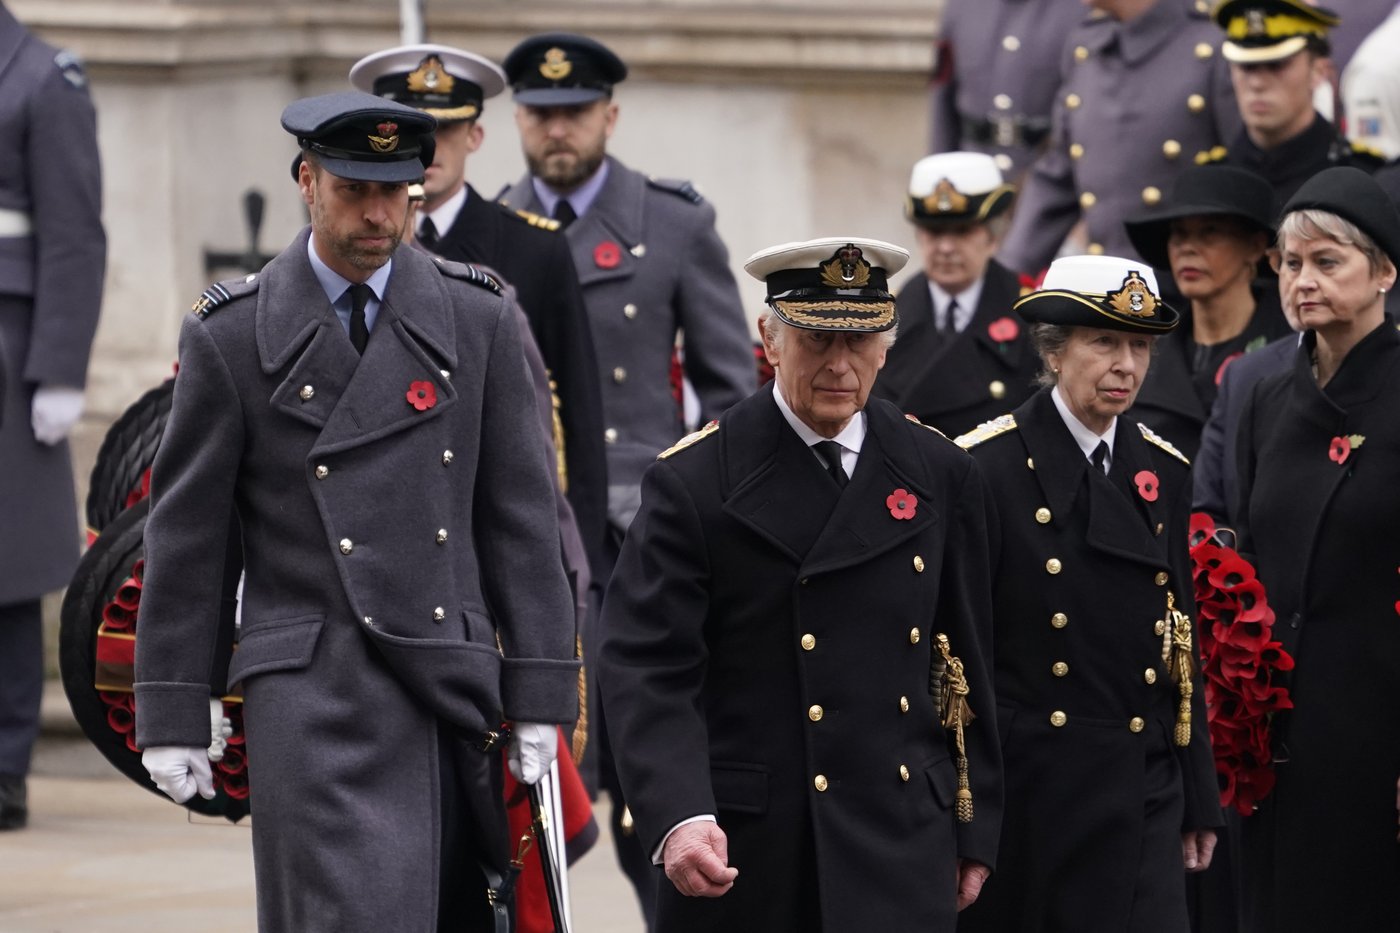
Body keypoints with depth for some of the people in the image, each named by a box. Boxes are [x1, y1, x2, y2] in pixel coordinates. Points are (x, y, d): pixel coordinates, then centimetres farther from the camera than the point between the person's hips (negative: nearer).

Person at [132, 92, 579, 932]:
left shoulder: (477, 319, 7)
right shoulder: (231, 335, 1)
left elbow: (523, 517, 7)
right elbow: (185, 538, 4)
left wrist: (538, 697, 2)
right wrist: (173, 718, 1)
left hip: (455, 681, 3)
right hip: (314, 693, -3)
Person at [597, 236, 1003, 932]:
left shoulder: (939, 477, 7)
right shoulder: (694, 482, -5)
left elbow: (967, 663, 13)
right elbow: (646, 670, -12)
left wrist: (976, 830, 12)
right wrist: (678, 816, -27)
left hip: (898, 849, 2)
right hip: (742, 851, -2)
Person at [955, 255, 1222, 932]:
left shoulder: (1162, 472, 10)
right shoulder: (987, 467, -7)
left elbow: (1180, 644, 13)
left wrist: (1198, 800, 12)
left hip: (1142, 797, 4)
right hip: (1022, 795, -4)